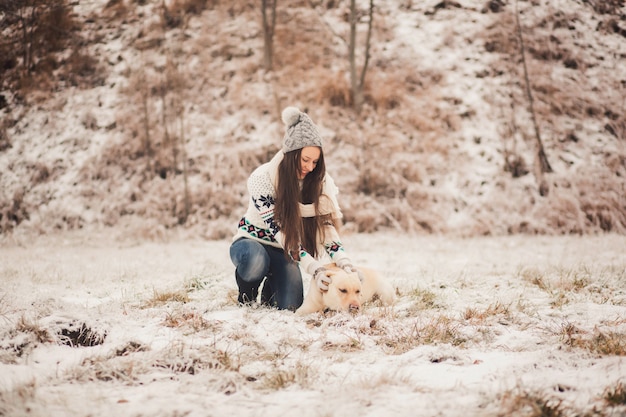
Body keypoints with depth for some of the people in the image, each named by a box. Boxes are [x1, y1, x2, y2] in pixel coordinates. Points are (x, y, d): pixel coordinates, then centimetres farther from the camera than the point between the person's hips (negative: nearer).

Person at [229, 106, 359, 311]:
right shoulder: (262, 179, -26)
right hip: (252, 241, -4)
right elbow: (280, 233, -29)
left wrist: (345, 263, -34)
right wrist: (315, 269, -38)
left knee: (290, 306, -18)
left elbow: (326, 227, -16)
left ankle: (271, 286, 17)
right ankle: (247, 293, -4)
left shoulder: (317, 182, -12)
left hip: (283, 250, 4)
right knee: (255, 262, -39)